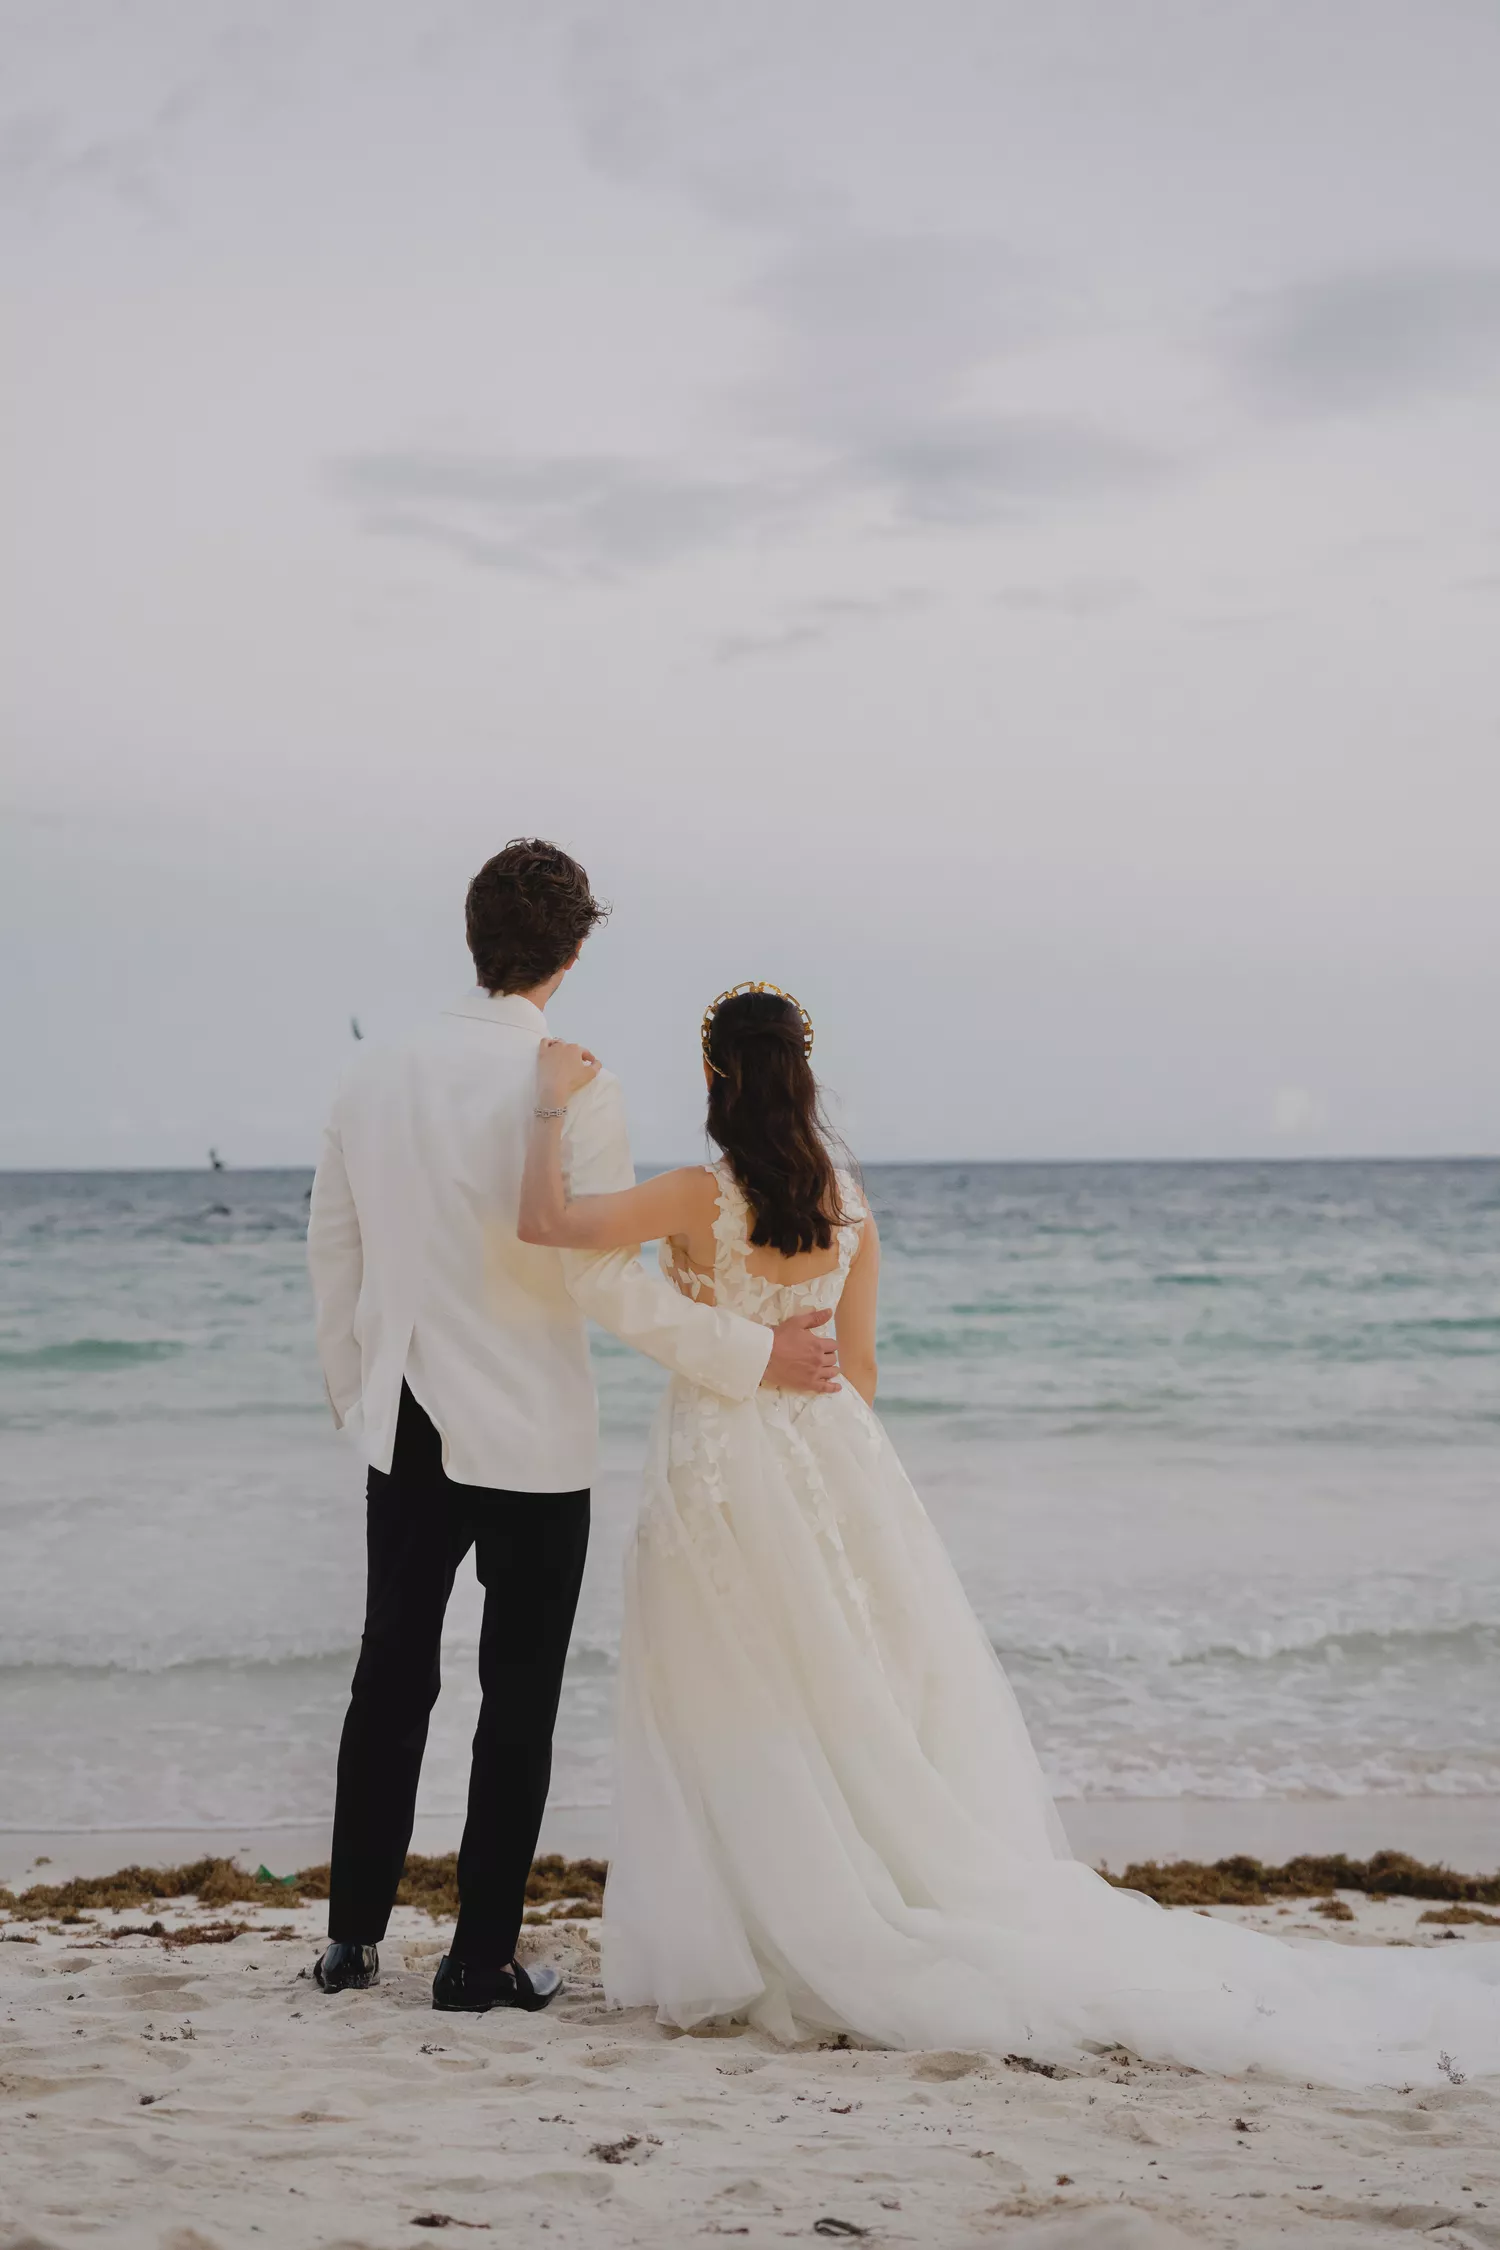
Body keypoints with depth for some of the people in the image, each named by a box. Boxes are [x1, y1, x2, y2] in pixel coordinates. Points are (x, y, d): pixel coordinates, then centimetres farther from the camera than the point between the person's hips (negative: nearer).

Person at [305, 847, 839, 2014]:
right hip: (529, 1436, -5)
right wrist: (754, 1355, -9)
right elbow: (604, 1276, -17)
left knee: (392, 1675, 16)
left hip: (406, 1430, 5)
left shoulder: (375, 1077, 2)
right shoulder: (570, 1087, -15)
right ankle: (482, 1958, 10)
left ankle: (353, 1936, 21)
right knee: (518, 1697, 6)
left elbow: (333, 1247, 10)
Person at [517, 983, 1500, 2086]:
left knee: (740, 1727, 6)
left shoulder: (700, 1197, -15)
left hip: (719, 1472, -4)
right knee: (867, 1722, 11)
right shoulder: (847, 1200, 0)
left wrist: (553, 1106, -13)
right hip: (830, 1457, 4)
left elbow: (551, 1222, -24)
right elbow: (859, 1363, 7)